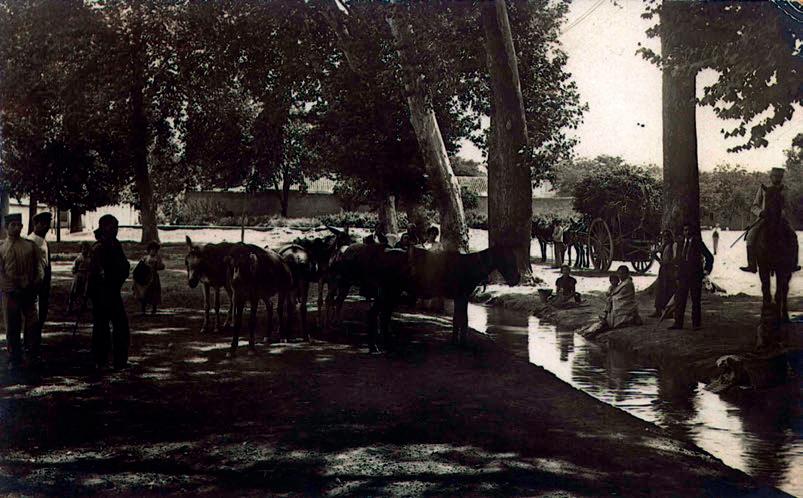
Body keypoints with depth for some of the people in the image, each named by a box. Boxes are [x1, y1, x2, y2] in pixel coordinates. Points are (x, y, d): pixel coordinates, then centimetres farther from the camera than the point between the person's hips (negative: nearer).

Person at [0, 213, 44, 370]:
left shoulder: (30, 245, 8)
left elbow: (39, 266, 7)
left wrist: (36, 284, -7)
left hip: (29, 292, 1)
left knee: (33, 325, 1)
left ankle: (33, 357, 13)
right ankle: (14, 360, 13)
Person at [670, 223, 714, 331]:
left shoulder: (698, 243, -4)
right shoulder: (679, 243, 8)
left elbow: (709, 257, 3)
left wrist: (706, 270, 2)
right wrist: (678, 272, 12)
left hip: (695, 276, -4)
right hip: (682, 276, 4)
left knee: (695, 301, 2)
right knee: (679, 299, 1)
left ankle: (696, 324, 8)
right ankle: (678, 323, 6)